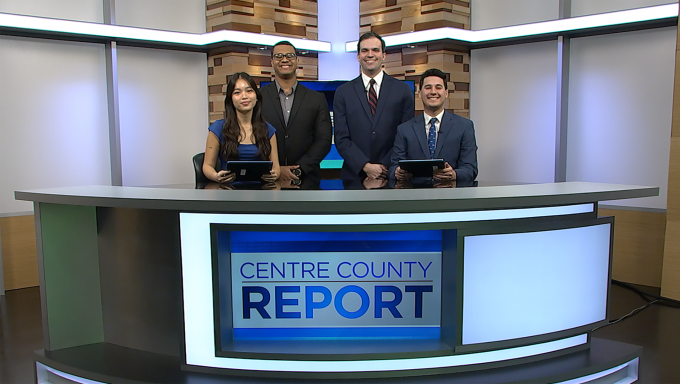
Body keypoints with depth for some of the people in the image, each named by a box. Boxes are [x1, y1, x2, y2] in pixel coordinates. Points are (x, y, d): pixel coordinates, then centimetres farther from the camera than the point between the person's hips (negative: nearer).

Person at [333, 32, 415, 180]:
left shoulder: (402, 90, 5)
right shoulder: (343, 92, 6)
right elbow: (341, 138, 0)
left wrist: (388, 167, -11)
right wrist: (366, 166, -12)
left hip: (392, 176, 0)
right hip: (354, 175, 0)